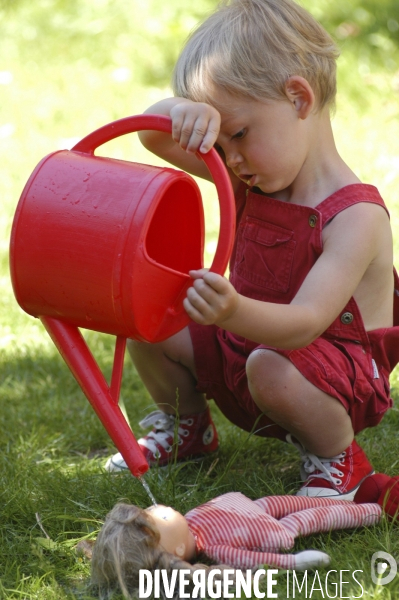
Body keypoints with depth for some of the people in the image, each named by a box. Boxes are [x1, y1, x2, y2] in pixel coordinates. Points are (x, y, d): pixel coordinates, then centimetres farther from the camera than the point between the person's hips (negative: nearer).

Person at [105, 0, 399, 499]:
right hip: (244, 343, 7)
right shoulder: (250, 178, -2)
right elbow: (153, 137, -5)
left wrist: (236, 312, -56)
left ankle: (338, 458, -9)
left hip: (333, 374, -7)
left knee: (271, 368, -38)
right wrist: (182, 112, -29)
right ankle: (186, 425, 20)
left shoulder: (356, 216, -25)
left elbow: (307, 322, -36)